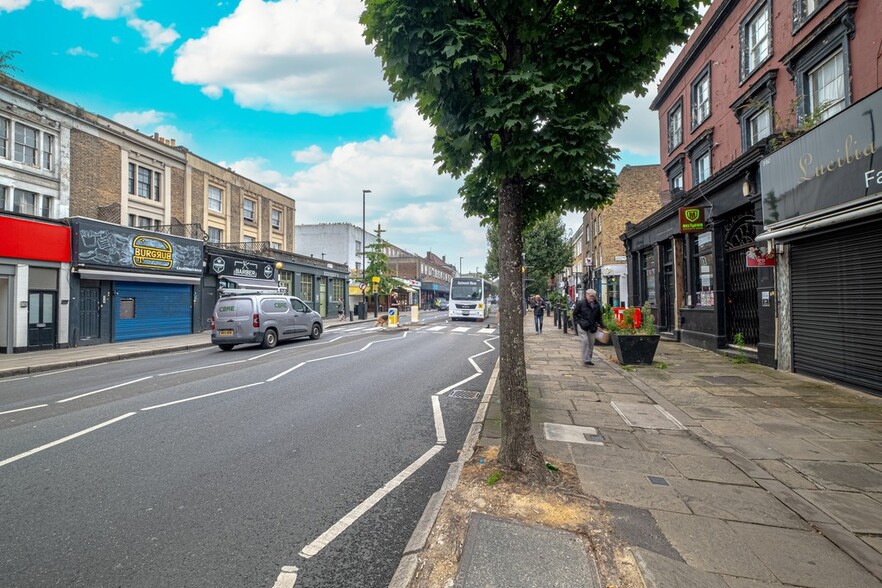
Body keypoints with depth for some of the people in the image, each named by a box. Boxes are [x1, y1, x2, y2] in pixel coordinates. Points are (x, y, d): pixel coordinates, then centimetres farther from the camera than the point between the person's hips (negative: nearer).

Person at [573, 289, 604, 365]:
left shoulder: (597, 305, 9)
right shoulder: (581, 303, -4)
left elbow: (599, 316, 20)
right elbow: (574, 313, 3)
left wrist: (601, 324, 11)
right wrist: (577, 322, -6)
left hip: (592, 327, 5)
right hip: (582, 326, -5)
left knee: (591, 343, 8)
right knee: (585, 341, -13)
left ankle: (589, 358, 22)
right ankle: (586, 359, -9)